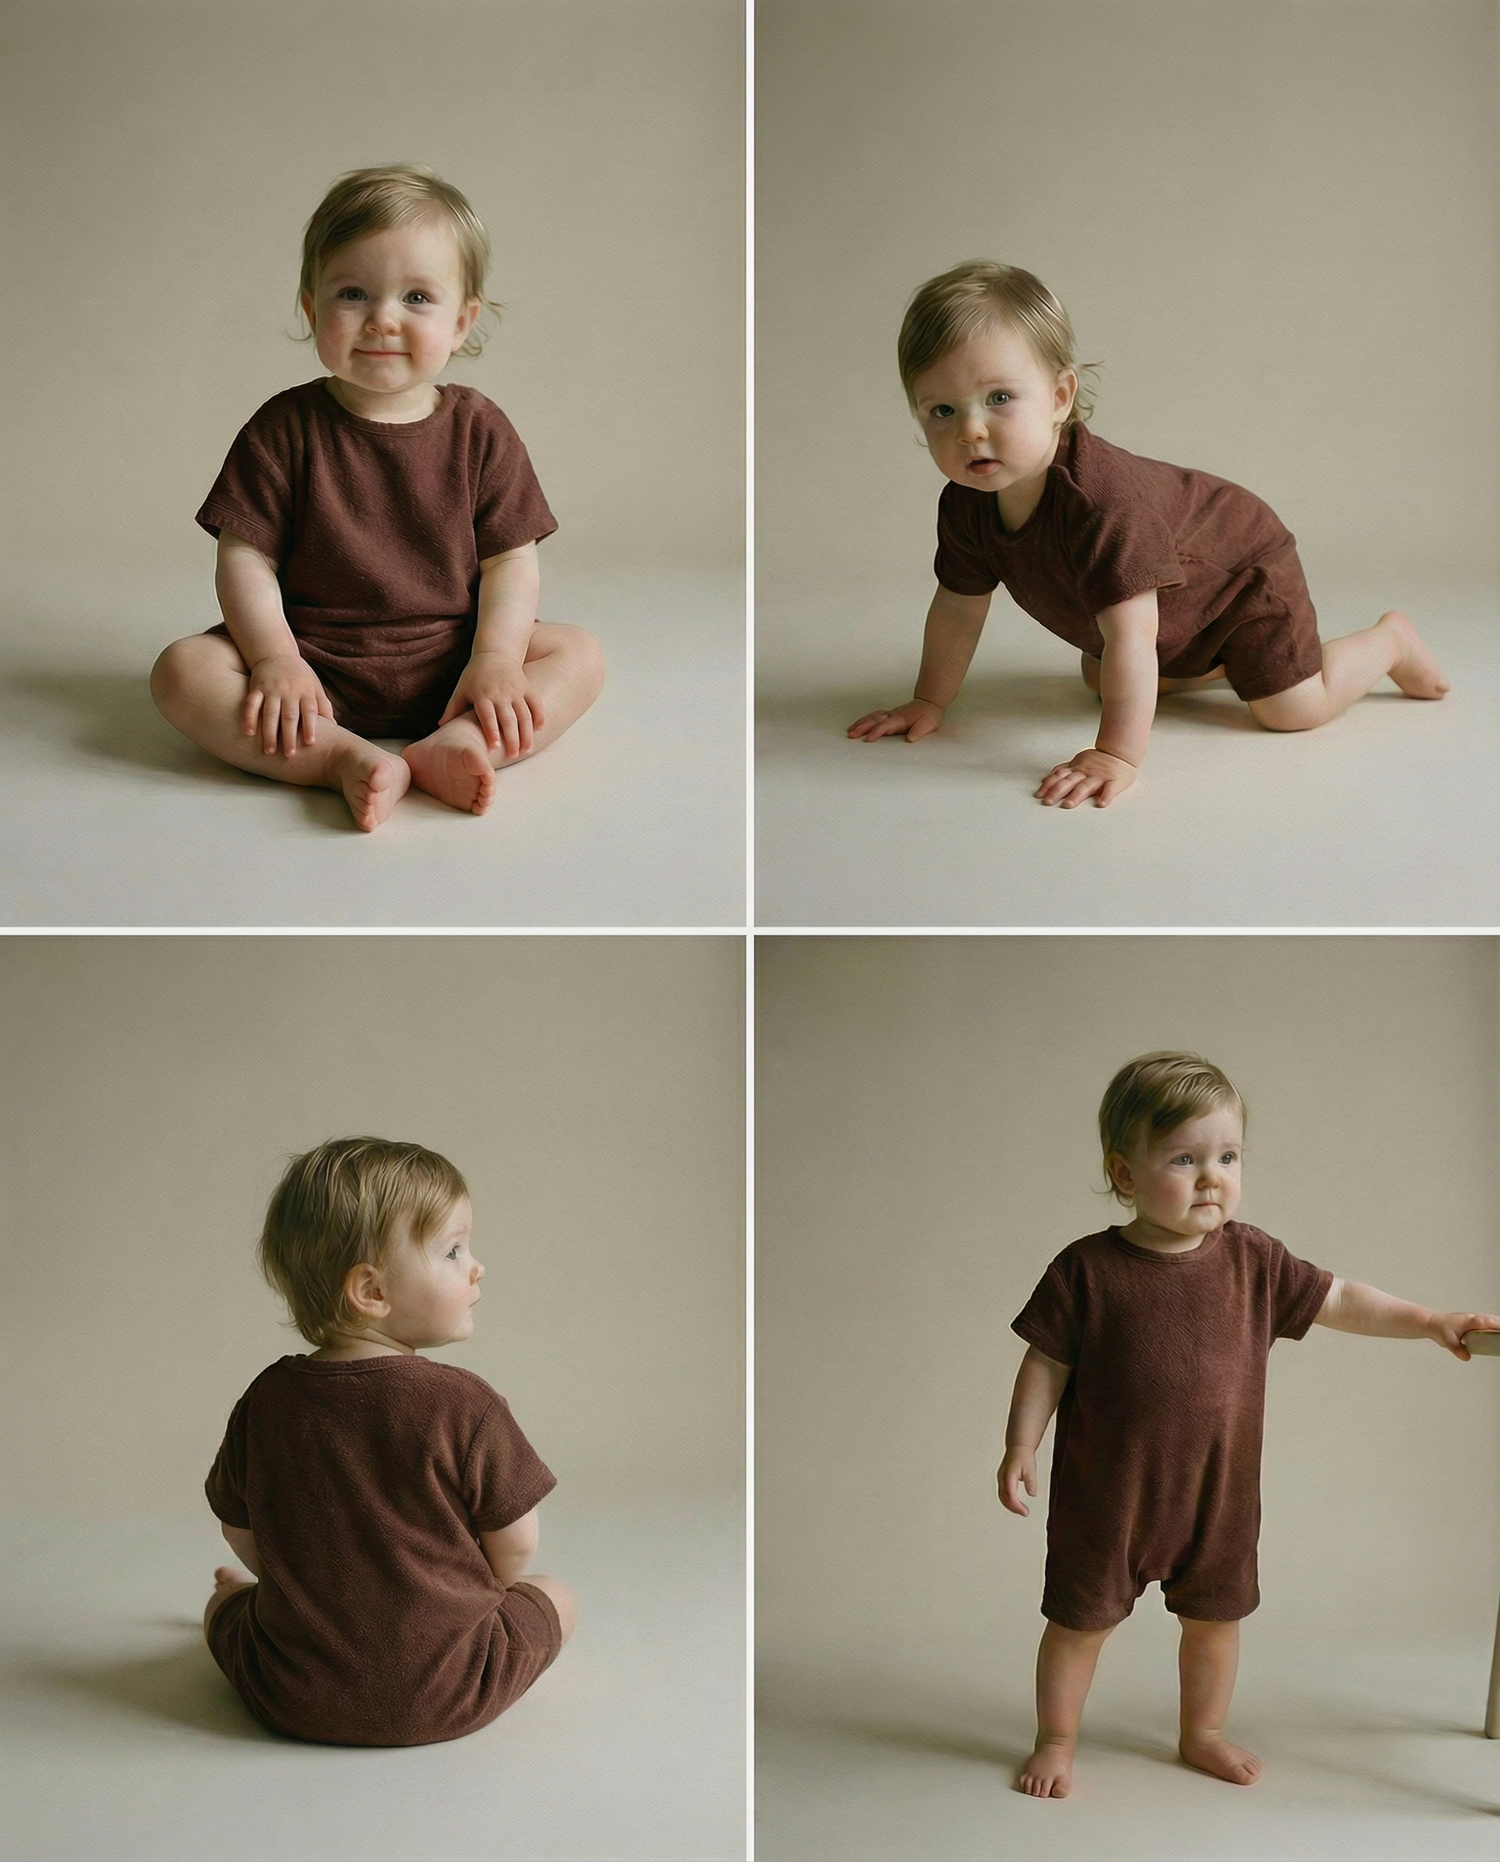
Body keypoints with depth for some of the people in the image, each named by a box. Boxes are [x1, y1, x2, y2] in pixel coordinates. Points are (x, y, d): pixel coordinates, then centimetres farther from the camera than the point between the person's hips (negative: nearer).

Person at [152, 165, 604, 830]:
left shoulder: (479, 429, 0)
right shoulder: (284, 429, -3)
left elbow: (510, 559, -2)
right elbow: (246, 558, -5)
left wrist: (495, 660, -18)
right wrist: (275, 659, -20)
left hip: (447, 664, 1)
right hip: (314, 668, -1)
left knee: (580, 656, -17)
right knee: (182, 672, -24)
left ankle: (450, 748, -37)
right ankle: (349, 759, -38)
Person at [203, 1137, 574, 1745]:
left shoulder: (266, 1400, -5)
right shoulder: (465, 1405, -17)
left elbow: (243, 1537, 7)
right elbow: (515, 1547, -9)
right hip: (447, 1703, -3)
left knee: (227, 1602, 32)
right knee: (555, 1596, 22)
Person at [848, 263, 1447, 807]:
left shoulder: (1103, 500, -47)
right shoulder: (965, 505, -23)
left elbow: (1130, 635, -49)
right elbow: (957, 608, -6)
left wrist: (1117, 754, -51)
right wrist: (929, 702, -2)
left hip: (1241, 565, -7)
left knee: (1292, 707, -15)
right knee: (1100, 682, 24)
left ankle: (1392, 640, 14)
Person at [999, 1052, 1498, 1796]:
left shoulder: (1252, 1260, -5)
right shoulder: (1086, 1269, -15)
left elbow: (1340, 1300, 4)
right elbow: (1046, 1363, -8)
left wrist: (1431, 1323, -2)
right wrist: (1020, 1447, -12)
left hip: (1217, 1491, 4)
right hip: (1106, 1492, -3)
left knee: (1215, 1615, 19)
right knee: (1079, 1619, 9)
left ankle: (1203, 1733, 42)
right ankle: (1056, 1741, 30)